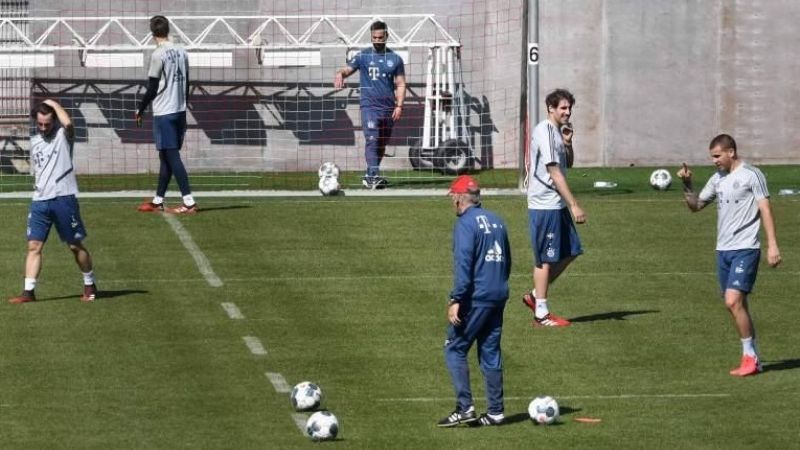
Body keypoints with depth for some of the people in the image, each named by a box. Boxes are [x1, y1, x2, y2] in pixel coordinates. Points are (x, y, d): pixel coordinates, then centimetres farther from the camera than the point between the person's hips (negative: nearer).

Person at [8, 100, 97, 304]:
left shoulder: (63, 135, -2)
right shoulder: (35, 141, 15)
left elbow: (68, 123, -26)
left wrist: (53, 103, -12)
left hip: (63, 197, -5)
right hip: (40, 201, 5)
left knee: (75, 245, 4)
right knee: (34, 245, -3)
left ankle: (90, 285, 20)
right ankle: (29, 291, -3)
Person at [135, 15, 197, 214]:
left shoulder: (158, 55, -13)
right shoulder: (181, 52, 7)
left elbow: (152, 88, -11)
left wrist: (140, 110, 0)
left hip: (164, 113, -7)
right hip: (180, 111, 7)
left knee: (172, 157, -7)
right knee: (166, 157, 14)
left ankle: (189, 202, -13)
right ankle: (158, 201, 20)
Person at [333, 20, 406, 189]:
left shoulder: (395, 59, 10)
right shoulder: (363, 56, 4)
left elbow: (400, 85, 10)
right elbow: (346, 70, -5)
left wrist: (399, 106, -3)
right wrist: (340, 75, -30)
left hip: (389, 110, 3)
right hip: (369, 107, -3)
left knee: (382, 145, 9)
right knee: (372, 141, -18)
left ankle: (370, 177, 22)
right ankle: (374, 177, -26)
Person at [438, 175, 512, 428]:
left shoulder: (465, 223, -11)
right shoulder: (496, 221, 13)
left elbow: (463, 264, -19)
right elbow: (507, 261, 21)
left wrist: (456, 300, -19)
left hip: (475, 298, -8)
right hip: (498, 297, 8)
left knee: (455, 350, -1)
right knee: (491, 353, 11)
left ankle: (465, 408, -8)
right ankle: (495, 412, 10)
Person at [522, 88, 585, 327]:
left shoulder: (557, 131, 13)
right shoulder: (545, 132, -17)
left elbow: (568, 164, 23)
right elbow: (555, 174, -20)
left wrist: (567, 143, 3)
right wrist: (574, 206, -20)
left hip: (557, 205, 9)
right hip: (545, 206, -9)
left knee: (570, 251, 12)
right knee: (546, 259, -2)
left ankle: (535, 296, 20)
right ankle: (541, 314, 5)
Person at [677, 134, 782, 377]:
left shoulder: (751, 175, -6)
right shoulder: (717, 179, 14)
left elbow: (765, 210, -8)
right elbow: (695, 205, 20)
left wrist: (772, 245, -13)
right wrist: (687, 185, 3)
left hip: (745, 249, -7)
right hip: (723, 249, 7)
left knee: (733, 301, -17)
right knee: (736, 304, 7)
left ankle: (750, 357, -8)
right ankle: (752, 360, 14)